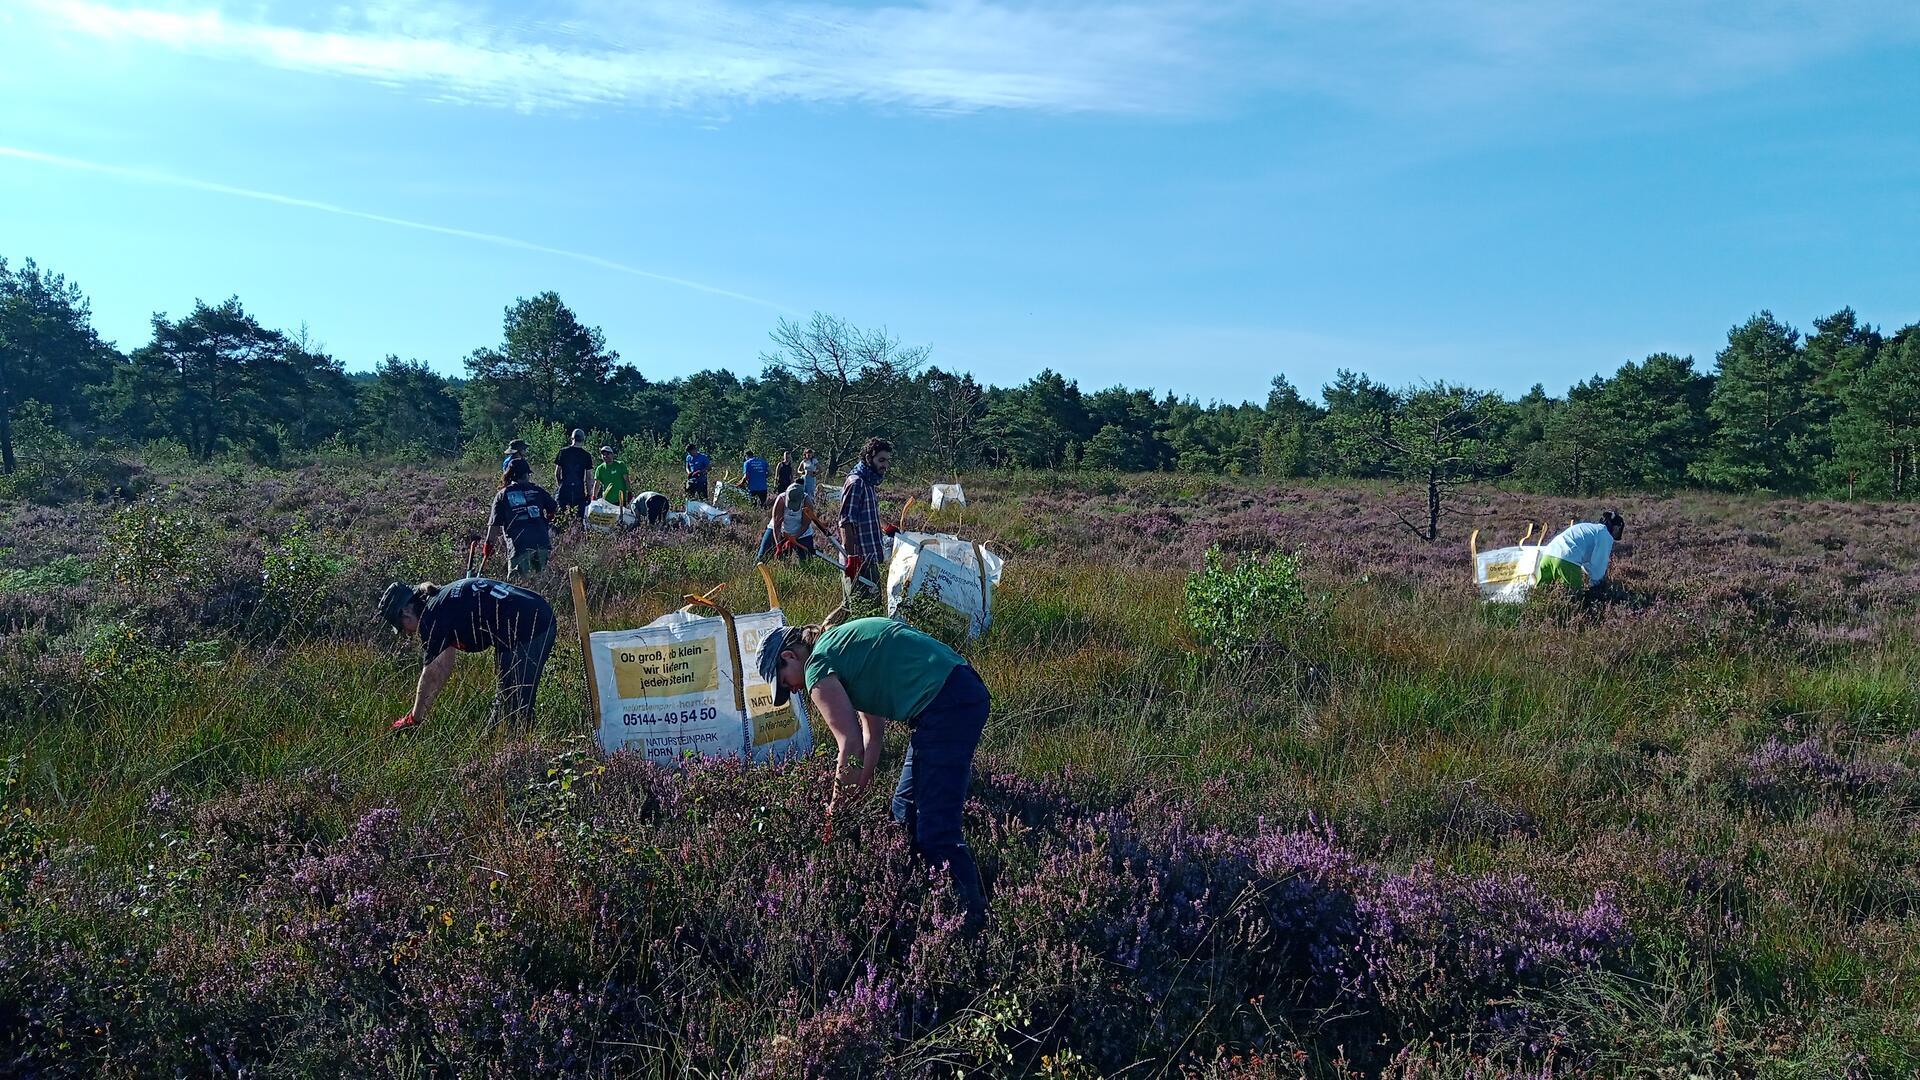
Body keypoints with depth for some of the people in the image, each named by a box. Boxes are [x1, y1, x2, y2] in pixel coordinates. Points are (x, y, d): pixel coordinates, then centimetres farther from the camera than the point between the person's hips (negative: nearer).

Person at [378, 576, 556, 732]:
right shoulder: (443, 601, 20)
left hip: (526, 633, -10)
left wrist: (413, 720, 9)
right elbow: (443, 668, 24)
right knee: (505, 698, 18)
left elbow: (430, 675, -2)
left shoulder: (432, 617, -8)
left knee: (516, 705, -3)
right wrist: (421, 712, 28)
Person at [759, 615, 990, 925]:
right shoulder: (841, 644, 23)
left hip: (946, 706, -10)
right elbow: (873, 732, 23)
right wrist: (859, 788, 21)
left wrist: (834, 808, 6)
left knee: (936, 830, -6)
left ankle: (974, 919, 0)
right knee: (906, 810, 18)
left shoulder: (818, 666, -5)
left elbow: (851, 747, -6)